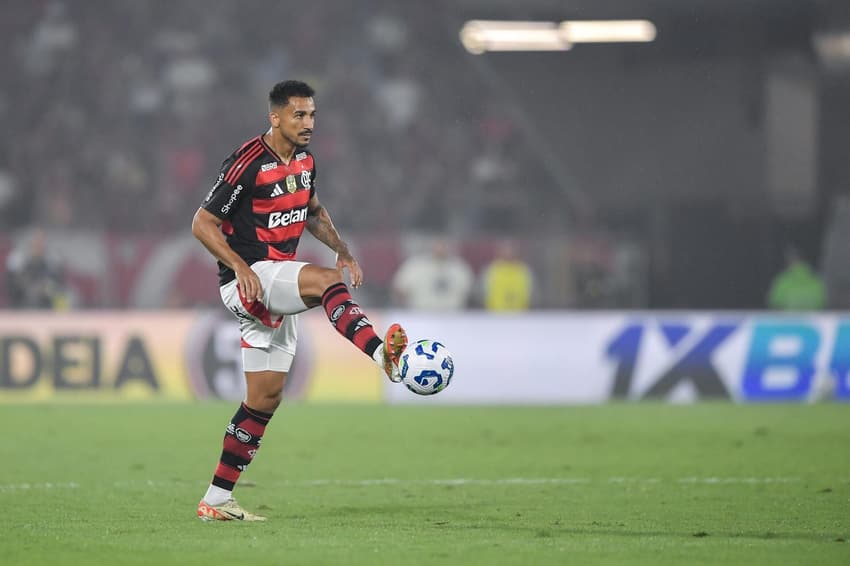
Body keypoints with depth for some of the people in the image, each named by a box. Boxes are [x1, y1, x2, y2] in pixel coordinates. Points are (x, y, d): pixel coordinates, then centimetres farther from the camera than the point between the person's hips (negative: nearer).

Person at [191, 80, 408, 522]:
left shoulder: (304, 160, 10)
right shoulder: (248, 162, -14)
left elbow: (313, 211, 28)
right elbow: (202, 223, -13)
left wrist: (342, 249, 11)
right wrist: (240, 267, -25)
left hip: (278, 290, 8)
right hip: (247, 280, -8)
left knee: (265, 397, 6)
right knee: (328, 280, -32)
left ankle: (216, 500, 10)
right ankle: (383, 355, -54)